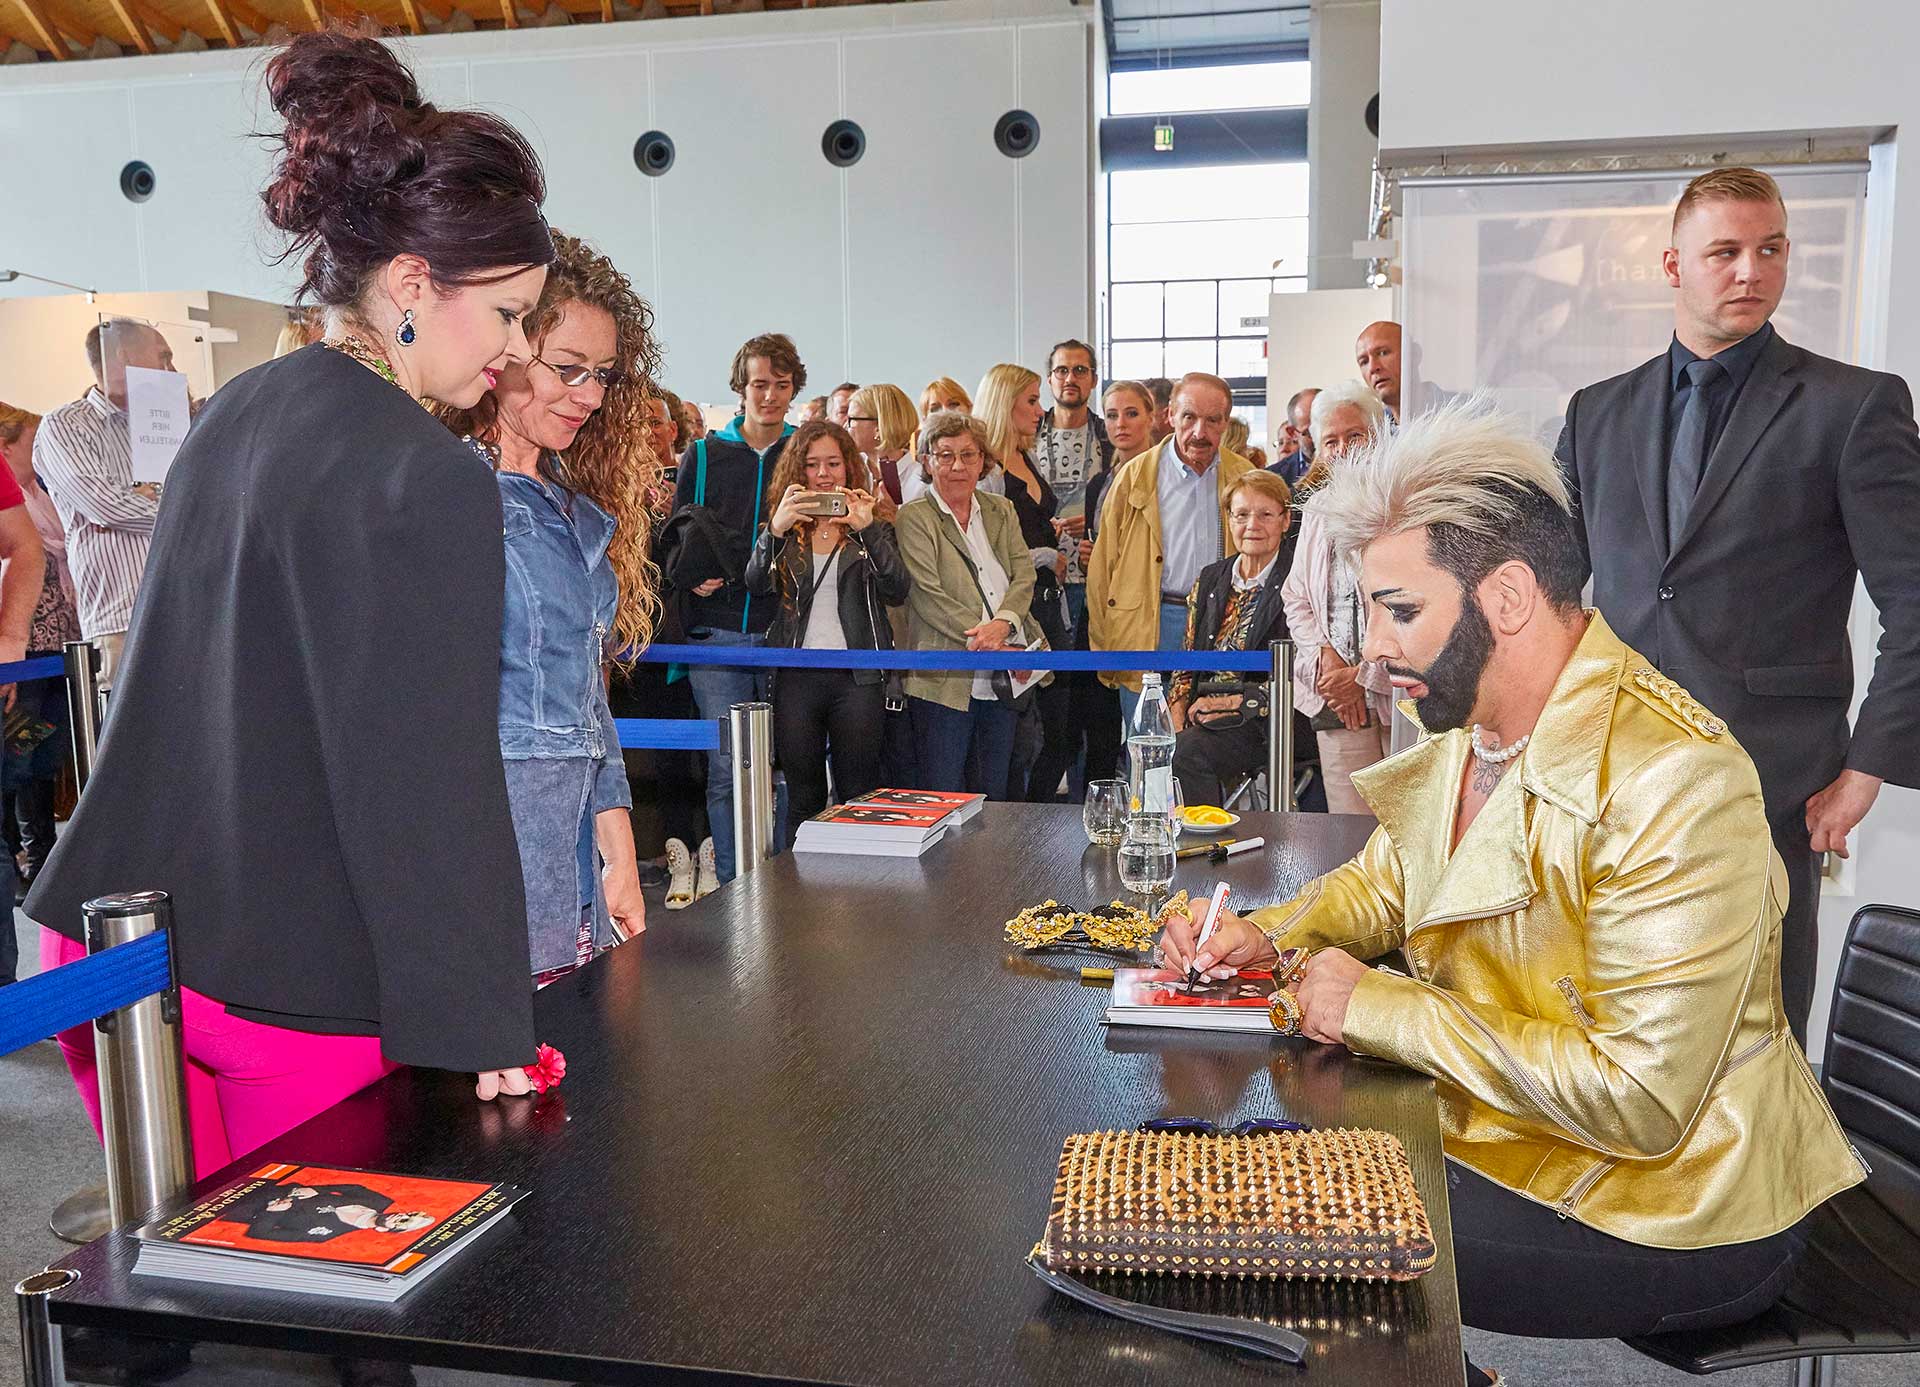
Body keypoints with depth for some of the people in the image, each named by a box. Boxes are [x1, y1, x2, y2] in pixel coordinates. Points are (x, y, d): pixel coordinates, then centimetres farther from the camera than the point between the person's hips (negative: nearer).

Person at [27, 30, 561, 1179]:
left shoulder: (236, 413, 9)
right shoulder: (428, 480, -17)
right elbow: (436, 780, -19)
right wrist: (484, 1034, -13)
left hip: (117, 942, 8)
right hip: (289, 989, -8)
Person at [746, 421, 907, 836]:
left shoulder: (872, 527, 8)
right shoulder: (783, 526, 11)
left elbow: (896, 591, -7)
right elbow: (756, 585, -5)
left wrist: (868, 530, -19)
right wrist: (776, 529, -21)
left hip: (856, 675, -1)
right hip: (796, 674, 1)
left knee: (860, 793, 2)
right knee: (802, 797, 7)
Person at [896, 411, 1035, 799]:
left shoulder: (1001, 511, 15)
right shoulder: (914, 517, -3)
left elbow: (1024, 574, 4)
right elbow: (928, 596, -12)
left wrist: (1002, 623, -16)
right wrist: (990, 645, -18)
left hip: (1002, 680, 5)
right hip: (945, 680, -5)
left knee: (993, 797, 11)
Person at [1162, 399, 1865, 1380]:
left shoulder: (1673, 782, -27)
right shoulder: (1468, 728, 1)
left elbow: (1637, 1098, -29)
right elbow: (1382, 883, 16)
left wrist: (1380, 1009, -23)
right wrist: (1268, 936, -4)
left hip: (1664, 1217, -8)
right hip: (1490, 1131, 8)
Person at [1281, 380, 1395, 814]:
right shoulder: (1317, 510, 18)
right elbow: (1295, 599, 19)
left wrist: (1365, 675, -8)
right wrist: (1327, 662, 1)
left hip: (1402, 693, -5)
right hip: (1336, 700, 5)